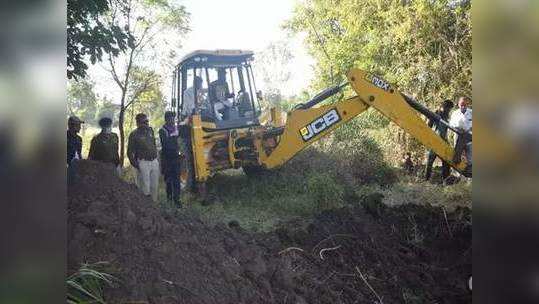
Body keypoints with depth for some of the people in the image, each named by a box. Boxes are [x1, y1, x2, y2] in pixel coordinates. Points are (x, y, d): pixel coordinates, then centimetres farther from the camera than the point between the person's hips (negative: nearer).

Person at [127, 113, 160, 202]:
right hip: (143, 163, -6)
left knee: (154, 185, 13)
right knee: (145, 187, -3)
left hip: (154, 162, 6)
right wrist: (135, 164, -12)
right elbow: (130, 152, -6)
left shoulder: (150, 130, 9)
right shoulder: (134, 134, -8)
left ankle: (154, 202, 24)